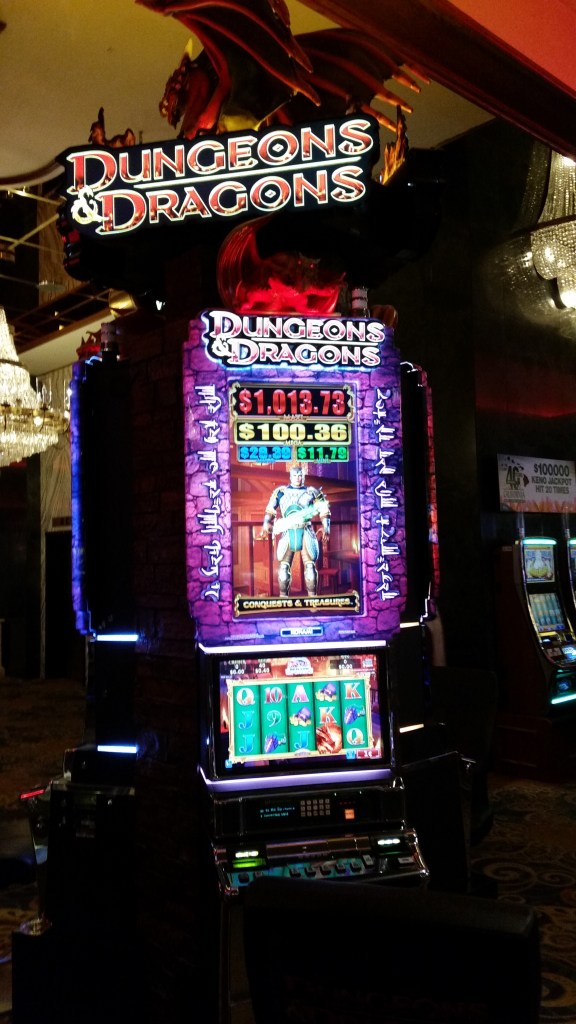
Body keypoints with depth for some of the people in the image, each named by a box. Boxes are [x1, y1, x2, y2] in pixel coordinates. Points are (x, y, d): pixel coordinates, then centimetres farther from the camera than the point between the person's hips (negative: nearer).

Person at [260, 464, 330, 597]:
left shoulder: (311, 492, 10)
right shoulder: (281, 491, 11)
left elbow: (324, 511, 7)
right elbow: (270, 510, 11)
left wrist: (325, 527, -8)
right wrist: (266, 524, -5)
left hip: (306, 532, 0)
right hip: (288, 533, 0)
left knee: (310, 565, -5)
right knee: (284, 566, -3)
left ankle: (312, 596, 1)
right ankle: (283, 596, 5)